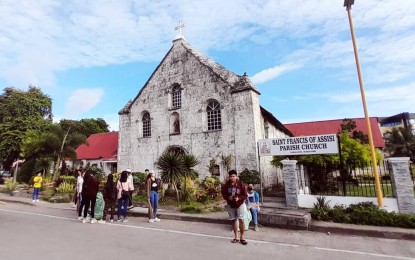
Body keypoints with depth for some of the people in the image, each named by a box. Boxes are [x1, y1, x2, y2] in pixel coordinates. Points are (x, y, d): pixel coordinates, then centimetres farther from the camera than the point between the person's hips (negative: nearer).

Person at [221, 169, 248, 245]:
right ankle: (236, 237, 26)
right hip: (230, 205, 2)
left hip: (240, 204, -2)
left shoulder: (241, 184, -15)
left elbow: (245, 195, -9)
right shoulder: (226, 185, -9)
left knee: (241, 220, -6)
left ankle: (242, 237, 10)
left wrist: (239, 198, -25)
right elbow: (223, 194, -1)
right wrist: (228, 198, -20)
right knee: (234, 220, 12)